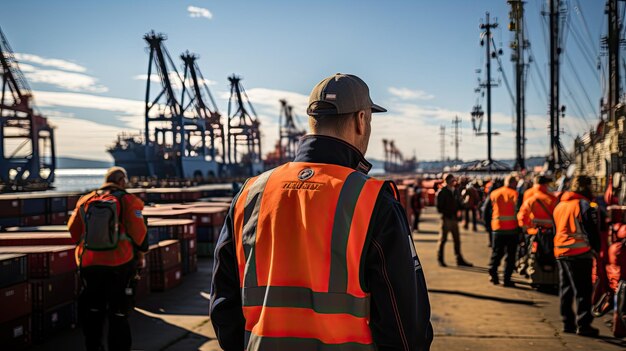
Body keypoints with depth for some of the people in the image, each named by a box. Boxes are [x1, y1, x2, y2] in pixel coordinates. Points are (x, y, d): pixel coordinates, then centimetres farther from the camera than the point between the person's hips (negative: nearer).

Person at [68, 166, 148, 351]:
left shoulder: (86, 201, 4)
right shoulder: (128, 201, -7)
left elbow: (73, 230, 8)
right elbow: (139, 232, -11)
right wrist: (140, 254, 4)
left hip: (89, 263, 4)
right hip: (119, 264, -4)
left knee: (93, 308, 20)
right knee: (118, 311, 6)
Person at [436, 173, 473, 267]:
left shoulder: (454, 191, 13)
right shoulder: (441, 192, -8)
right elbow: (439, 208, -12)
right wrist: (448, 213, -17)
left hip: (454, 218, 7)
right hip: (446, 219, -7)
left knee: (457, 239, 9)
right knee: (443, 239, 1)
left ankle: (459, 259, 16)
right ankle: (440, 259, 11)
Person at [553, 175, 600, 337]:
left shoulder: (559, 205, 14)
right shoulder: (585, 204, -10)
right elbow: (593, 230, -10)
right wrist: (597, 248, 1)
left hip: (560, 251, 7)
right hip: (580, 252, -7)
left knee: (565, 289, 13)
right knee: (583, 290, -2)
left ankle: (568, 323, 17)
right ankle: (583, 325, -3)